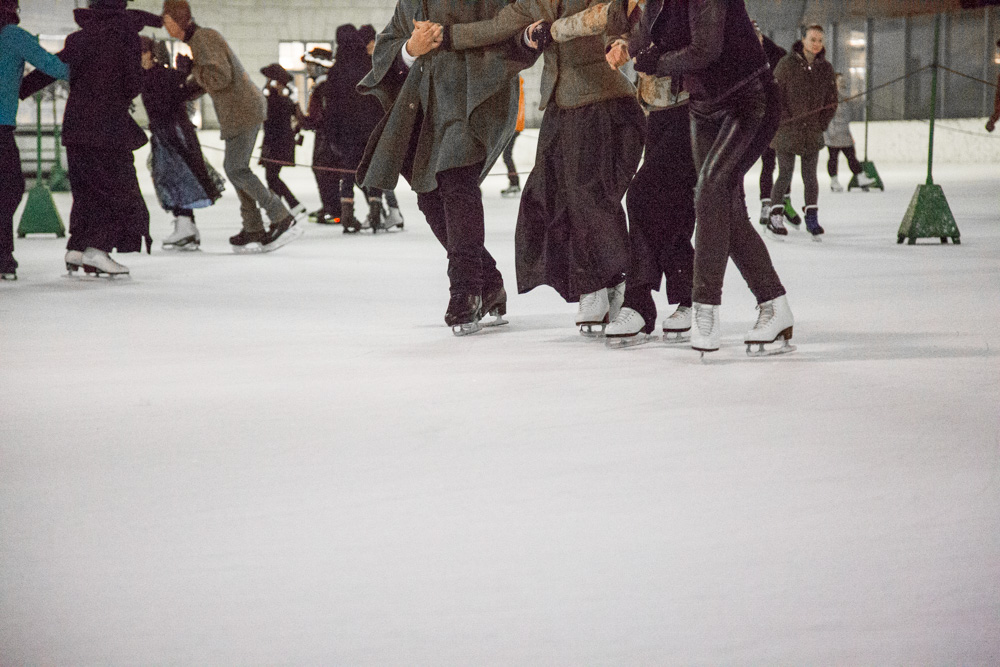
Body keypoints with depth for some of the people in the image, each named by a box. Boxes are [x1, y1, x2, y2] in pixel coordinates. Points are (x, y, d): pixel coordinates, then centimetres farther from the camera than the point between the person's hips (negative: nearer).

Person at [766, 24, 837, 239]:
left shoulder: (826, 69, 6)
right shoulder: (787, 64, -6)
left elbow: (831, 101, 13)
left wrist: (821, 124, 5)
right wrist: (784, 120, -10)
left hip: (813, 133, 3)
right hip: (787, 131, -3)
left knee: (810, 176, 4)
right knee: (785, 175, -4)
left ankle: (812, 216, 13)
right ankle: (775, 215, 5)